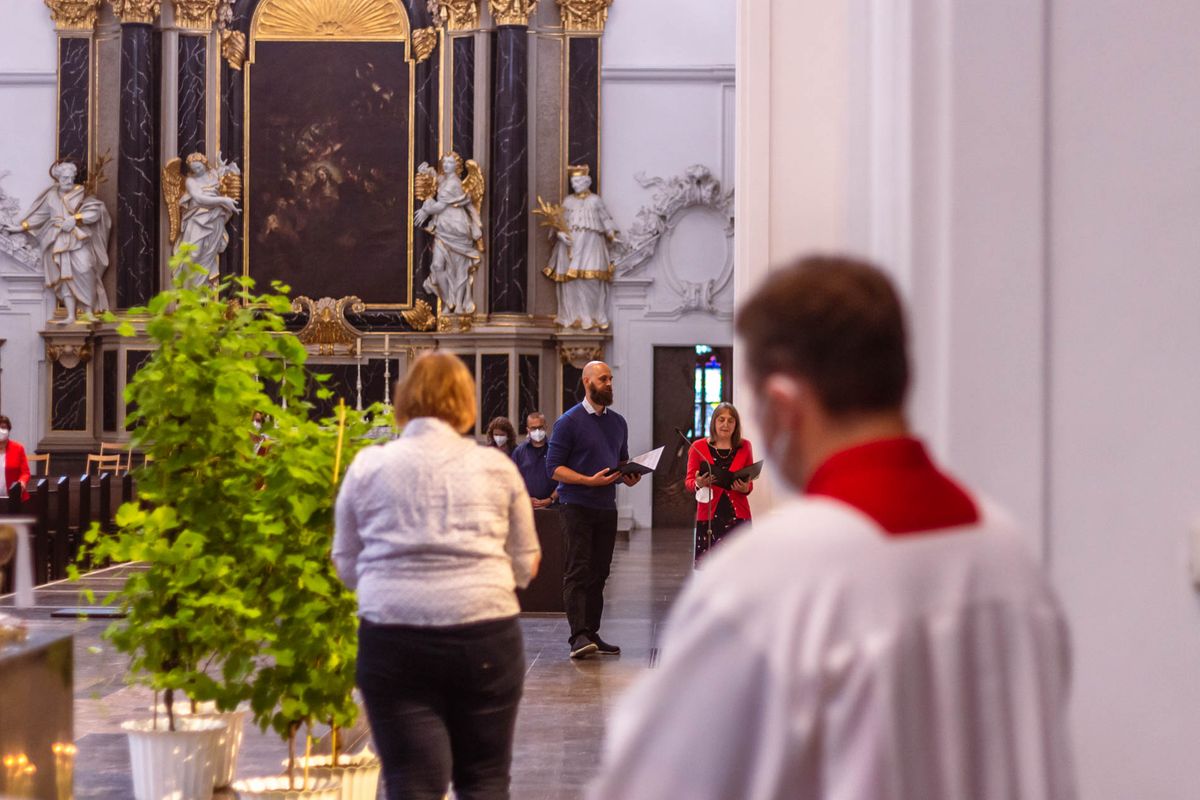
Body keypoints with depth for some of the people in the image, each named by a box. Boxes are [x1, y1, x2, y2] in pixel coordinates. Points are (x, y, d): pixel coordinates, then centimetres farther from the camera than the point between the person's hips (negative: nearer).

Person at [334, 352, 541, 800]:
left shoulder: (367, 466, 5)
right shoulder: (496, 466, 5)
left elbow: (346, 566, 11)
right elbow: (525, 565, 10)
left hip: (394, 641, 0)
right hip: (486, 635, 0)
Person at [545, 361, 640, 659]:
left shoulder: (618, 422, 14)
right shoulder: (569, 421, -5)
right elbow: (554, 467, -9)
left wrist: (628, 476, 2)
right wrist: (589, 480, -21)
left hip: (607, 508, 6)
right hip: (577, 506, -6)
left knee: (599, 573, 8)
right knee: (578, 572, -10)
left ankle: (592, 633, 13)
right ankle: (579, 635, -15)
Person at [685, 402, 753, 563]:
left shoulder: (744, 447, 7)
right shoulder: (699, 447, 2)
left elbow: (750, 483, 14)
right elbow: (689, 482, 5)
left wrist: (745, 488, -9)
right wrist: (698, 483, -17)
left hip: (737, 515, 1)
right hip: (708, 516, -1)